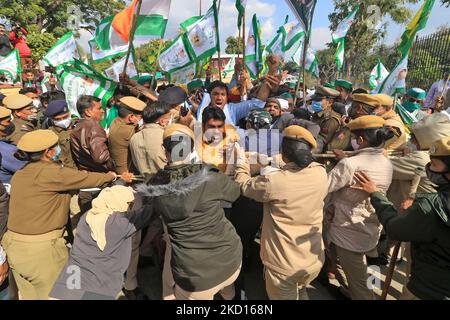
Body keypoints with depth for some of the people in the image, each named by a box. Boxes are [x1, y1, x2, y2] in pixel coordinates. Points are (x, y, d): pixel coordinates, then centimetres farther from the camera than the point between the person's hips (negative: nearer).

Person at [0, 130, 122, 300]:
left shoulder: (19, 174, 6)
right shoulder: (50, 172, -19)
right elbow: (86, 179, -13)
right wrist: (110, 176, 3)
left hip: (14, 246, 8)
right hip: (41, 248, -8)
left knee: (29, 295, 22)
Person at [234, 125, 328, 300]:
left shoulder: (273, 182, -28)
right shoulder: (321, 173, -13)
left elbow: (243, 185, -8)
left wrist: (241, 162, 8)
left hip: (284, 264, -4)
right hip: (314, 260, 5)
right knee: (296, 292, 33)